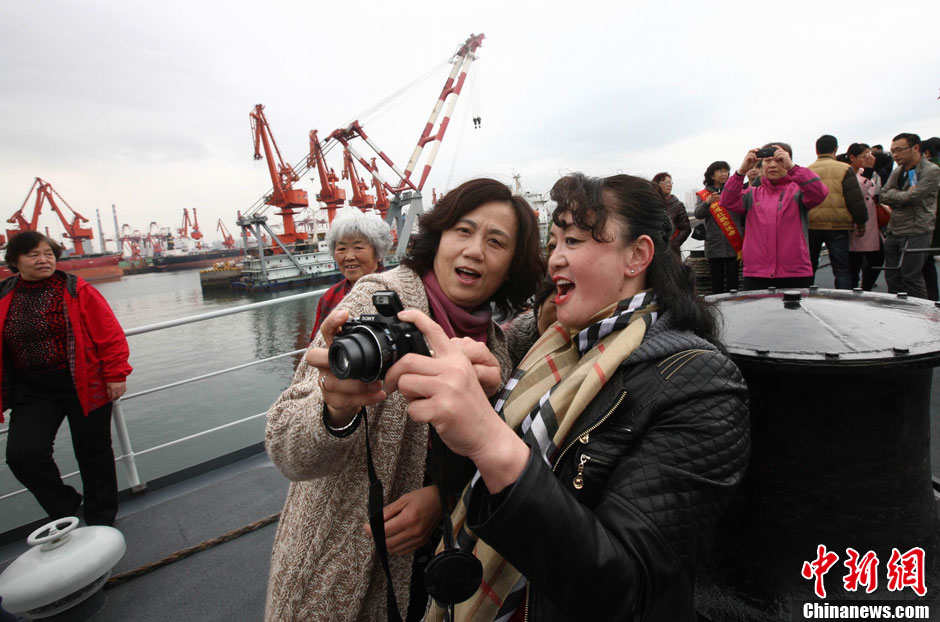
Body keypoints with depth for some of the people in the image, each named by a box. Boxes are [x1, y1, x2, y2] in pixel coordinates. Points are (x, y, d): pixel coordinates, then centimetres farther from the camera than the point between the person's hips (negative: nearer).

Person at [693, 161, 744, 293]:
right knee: (717, 284, 5)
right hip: (714, 246, 0)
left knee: (732, 283, 0)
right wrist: (707, 203, -27)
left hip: (733, 245, 0)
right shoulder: (702, 195, 7)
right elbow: (698, 214, -8)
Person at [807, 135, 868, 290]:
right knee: (842, 268, 4)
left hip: (810, 226, 2)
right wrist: (861, 223, 5)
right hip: (837, 226, -2)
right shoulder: (844, 169, -3)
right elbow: (855, 199, -5)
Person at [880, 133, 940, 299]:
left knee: (911, 278, -3)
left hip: (916, 233, -7)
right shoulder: (897, 172, 13)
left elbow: (912, 197, -19)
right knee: (892, 277, 10)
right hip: (894, 232, 7)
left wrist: (892, 195, -3)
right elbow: (883, 196, 4)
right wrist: (902, 195, -10)